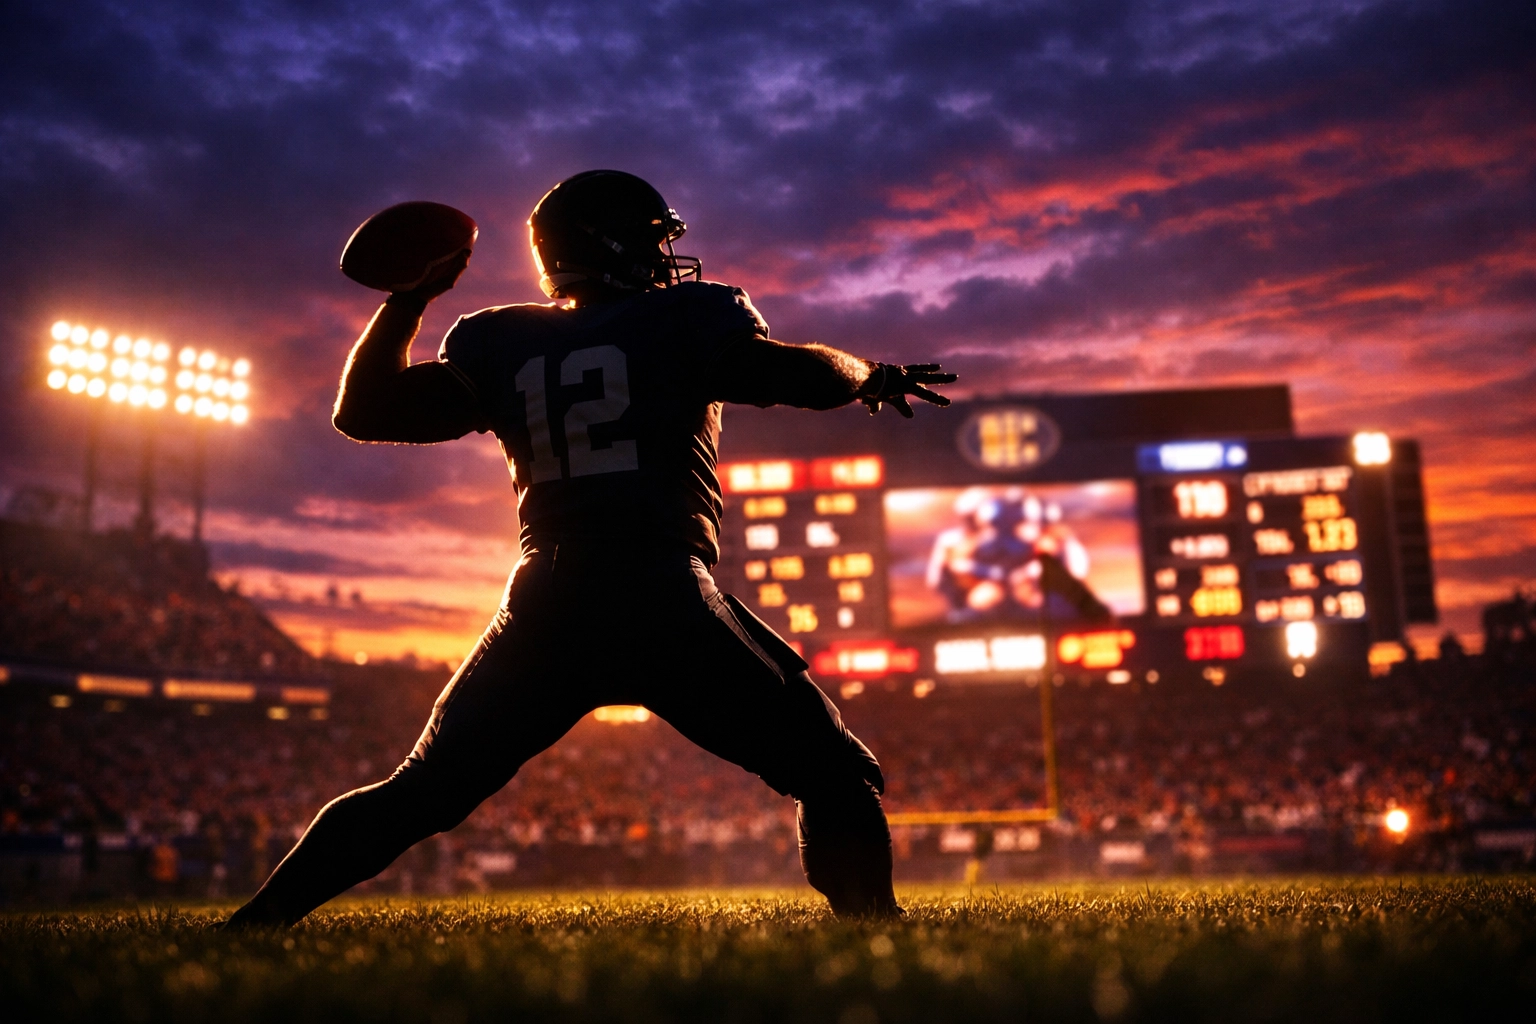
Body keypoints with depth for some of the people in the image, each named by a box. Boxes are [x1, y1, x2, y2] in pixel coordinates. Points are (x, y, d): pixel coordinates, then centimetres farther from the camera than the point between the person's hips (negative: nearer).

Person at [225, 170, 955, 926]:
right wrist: (875, 377, 23)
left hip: (545, 610, 4)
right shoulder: (685, 323, 5)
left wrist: (408, 301, 26)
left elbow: (362, 412, 18)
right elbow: (811, 377, 2)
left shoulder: (502, 348, 14)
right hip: (666, 604, -4)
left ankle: (258, 922, 18)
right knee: (836, 776, 10)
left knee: (417, 796, 19)